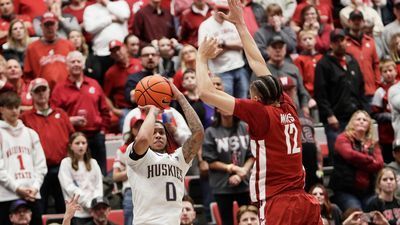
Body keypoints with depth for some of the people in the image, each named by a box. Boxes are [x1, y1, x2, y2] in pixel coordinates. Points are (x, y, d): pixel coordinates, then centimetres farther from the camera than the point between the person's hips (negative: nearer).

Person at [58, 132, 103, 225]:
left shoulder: (93, 163, 15)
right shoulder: (66, 163, 3)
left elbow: (99, 186, 11)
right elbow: (70, 188, -5)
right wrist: (88, 203, -12)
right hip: (77, 212, -4)